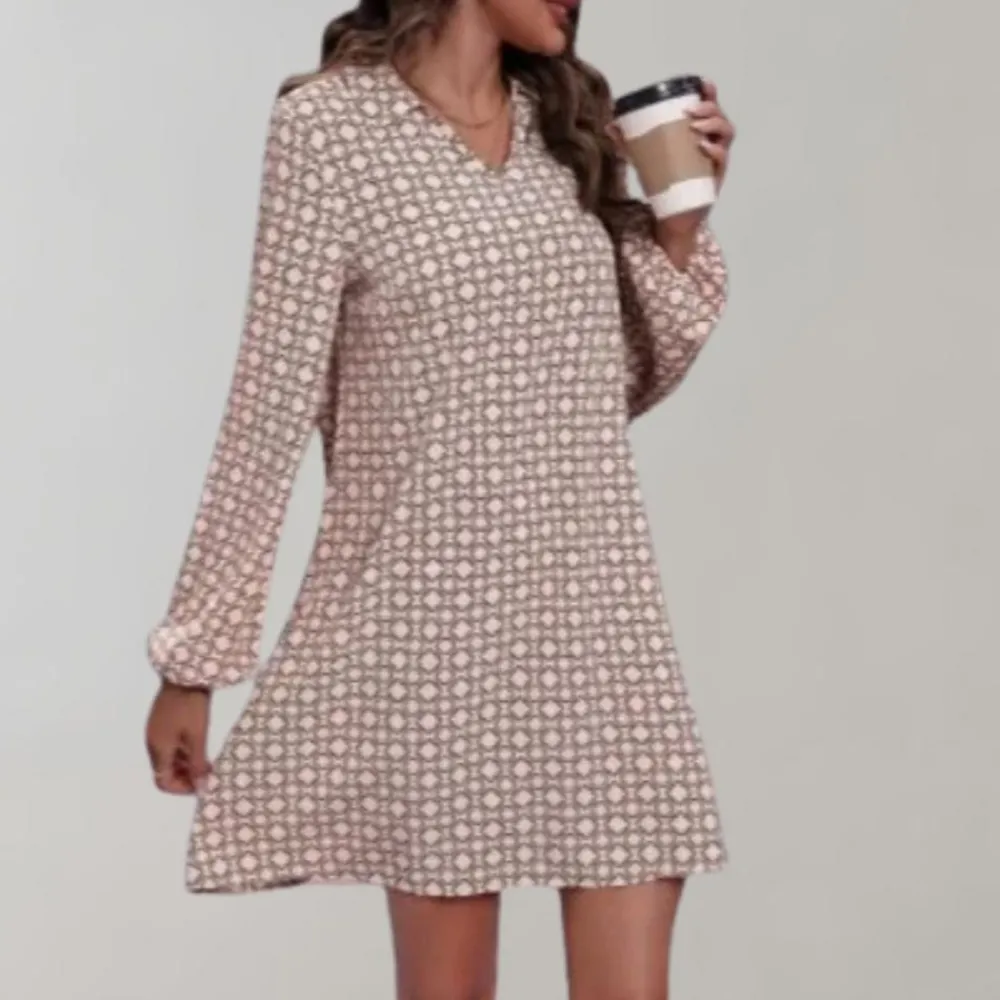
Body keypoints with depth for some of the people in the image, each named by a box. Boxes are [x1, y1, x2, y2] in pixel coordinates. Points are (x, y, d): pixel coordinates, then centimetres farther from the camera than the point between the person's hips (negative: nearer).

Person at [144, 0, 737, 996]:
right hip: (433, 614, -5)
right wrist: (196, 656, -7)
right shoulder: (330, 125, -6)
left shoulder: (563, 122, 12)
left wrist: (681, 227, 5)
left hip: (601, 616, 5)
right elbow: (271, 405, -6)